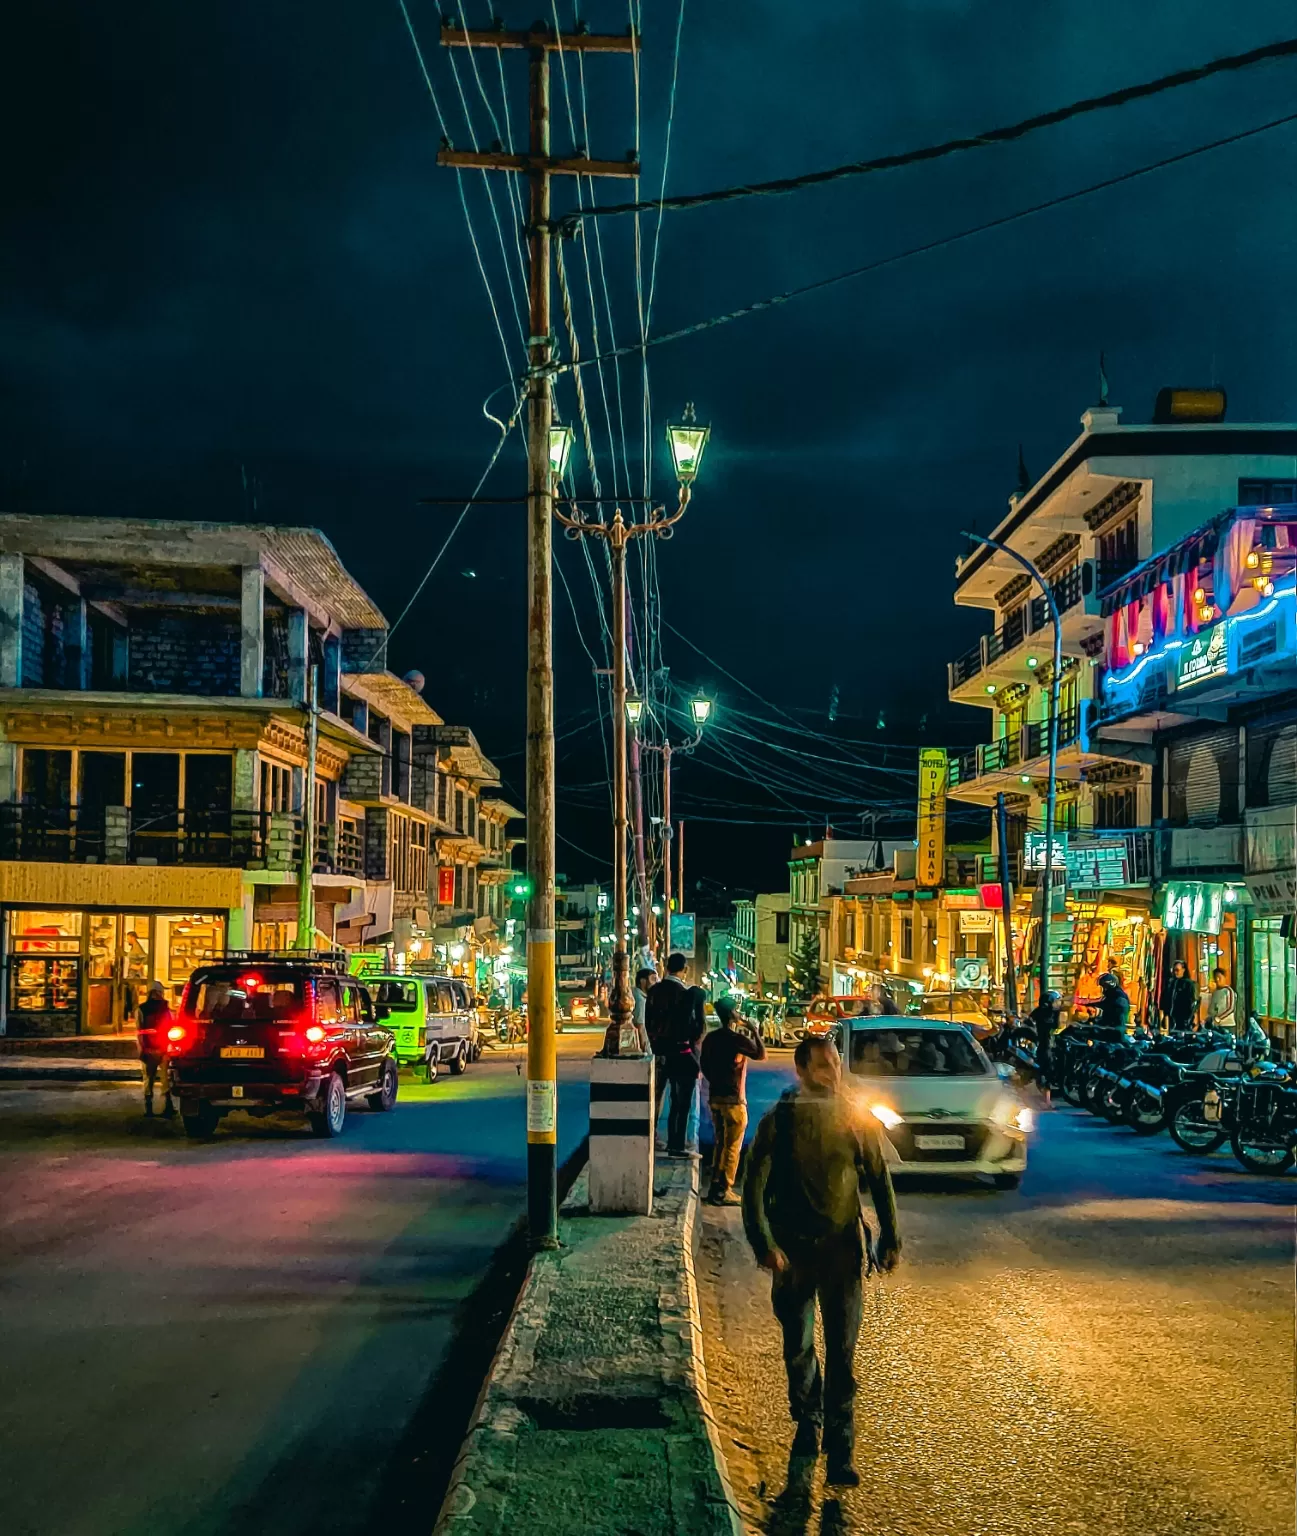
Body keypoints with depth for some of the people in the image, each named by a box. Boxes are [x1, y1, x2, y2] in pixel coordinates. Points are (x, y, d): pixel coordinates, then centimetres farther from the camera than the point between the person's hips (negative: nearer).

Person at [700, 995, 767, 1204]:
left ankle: (715, 1187, 18)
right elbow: (761, 1055, -8)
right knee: (732, 1148, -1)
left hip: (715, 1097, 7)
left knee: (720, 1144, 16)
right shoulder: (737, 1039, -16)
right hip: (733, 1099, -7)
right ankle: (724, 1191, 0)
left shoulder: (711, 1038, 7)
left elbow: (703, 1064, 13)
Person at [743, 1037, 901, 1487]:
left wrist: (890, 1239, 6)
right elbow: (754, 1188, -6)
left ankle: (840, 1450, 1)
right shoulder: (778, 1123, -6)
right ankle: (806, 1422, 36)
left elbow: (879, 1181, 9)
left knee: (841, 1352, -4)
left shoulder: (857, 1121, -1)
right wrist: (764, 1244, -16)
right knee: (798, 1347, 12)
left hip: (842, 1248, 0)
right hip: (793, 1249, 0)